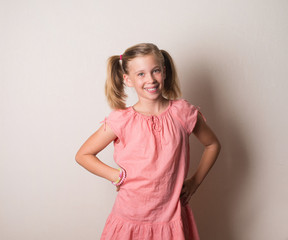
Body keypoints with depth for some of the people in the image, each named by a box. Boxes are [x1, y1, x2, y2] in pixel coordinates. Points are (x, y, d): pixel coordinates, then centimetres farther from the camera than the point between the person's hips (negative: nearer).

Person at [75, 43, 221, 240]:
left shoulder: (182, 112, -6)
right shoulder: (121, 120, -11)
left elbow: (213, 145, 10)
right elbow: (83, 155, -1)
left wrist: (195, 182, 3)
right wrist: (118, 176, -10)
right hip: (130, 220, -1)